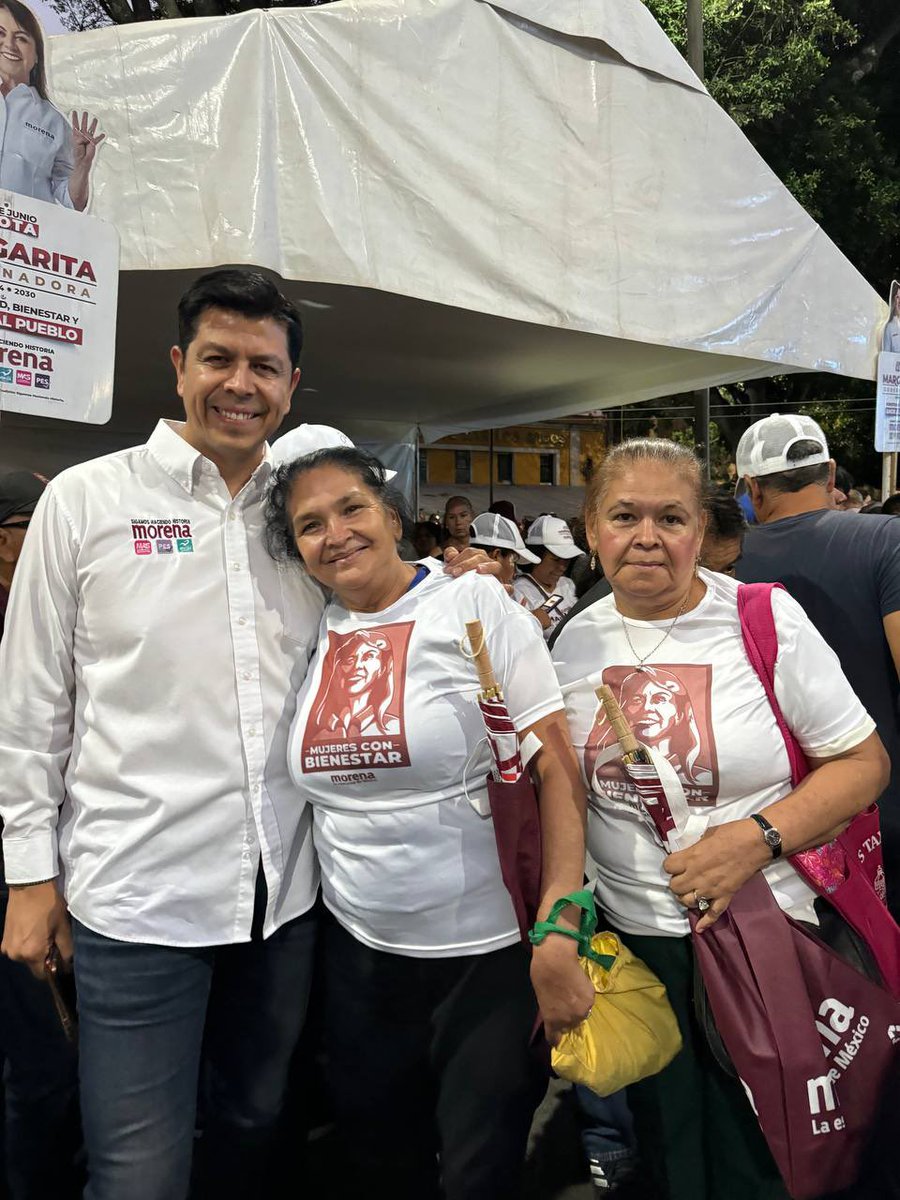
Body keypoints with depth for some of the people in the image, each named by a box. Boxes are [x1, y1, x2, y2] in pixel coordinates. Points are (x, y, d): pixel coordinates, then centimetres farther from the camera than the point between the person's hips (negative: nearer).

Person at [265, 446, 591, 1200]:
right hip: (359, 949, 5)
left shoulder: (476, 606, -12)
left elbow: (557, 769, -15)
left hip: (490, 951, -4)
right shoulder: (312, 636, 2)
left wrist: (559, 938, -21)